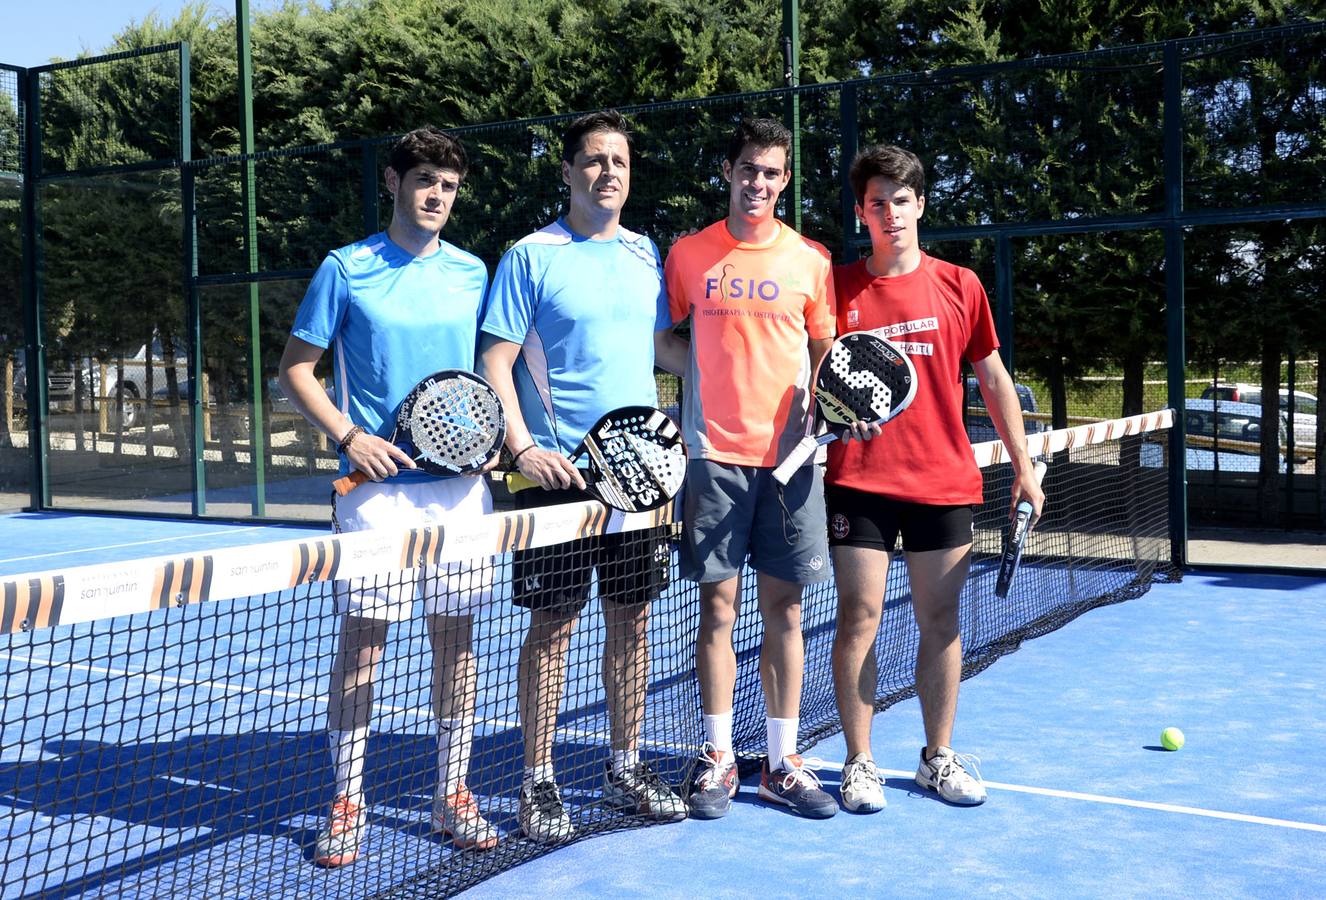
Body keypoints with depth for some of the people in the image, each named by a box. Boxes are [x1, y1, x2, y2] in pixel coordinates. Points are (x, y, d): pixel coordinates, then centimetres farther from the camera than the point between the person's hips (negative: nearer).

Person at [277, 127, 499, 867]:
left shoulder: (472, 272, 10)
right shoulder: (346, 270, 1)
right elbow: (297, 368, 3)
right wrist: (348, 436, -10)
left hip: (460, 483, 3)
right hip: (378, 484, -3)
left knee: (455, 637, 7)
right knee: (362, 639, 0)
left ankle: (454, 795, 20)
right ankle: (347, 804, 13)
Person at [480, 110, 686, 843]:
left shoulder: (647, 254, 12)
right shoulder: (531, 257, -3)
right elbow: (496, 362, -6)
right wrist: (522, 446, -17)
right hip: (559, 472, -5)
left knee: (630, 619, 10)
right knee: (552, 624, 0)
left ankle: (625, 769, 23)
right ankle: (538, 783, 12)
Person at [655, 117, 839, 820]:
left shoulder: (810, 260, 7)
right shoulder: (689, 254, 5)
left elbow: (826, 351, 14)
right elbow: (662, 340, 14)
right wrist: (713, 375, -1)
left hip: (788, 453, 1)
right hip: (715, 453, -1)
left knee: (783, 607, 5)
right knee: (718, 606, 2)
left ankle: (781, 762, 15)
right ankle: (717, 757, 14)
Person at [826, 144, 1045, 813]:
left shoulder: (959, 285, 6)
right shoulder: (838, 287, 3)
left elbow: (994, 380, 11)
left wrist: (1023, 468, 9)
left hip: (945, 481, 2)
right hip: (860, 479, -1)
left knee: (940, 619, 7)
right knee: (858, 616, -1)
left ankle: (938, 756, 21)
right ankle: (858, 762, 11)